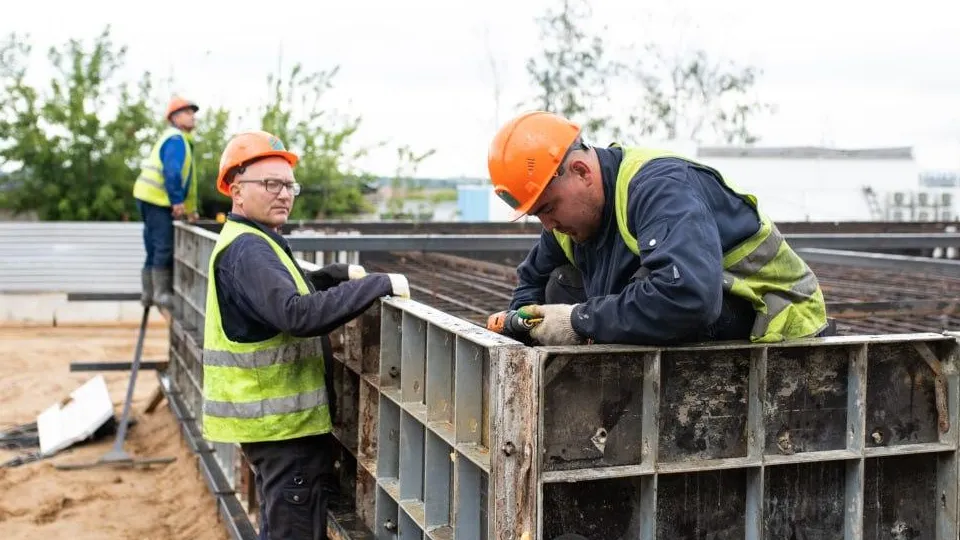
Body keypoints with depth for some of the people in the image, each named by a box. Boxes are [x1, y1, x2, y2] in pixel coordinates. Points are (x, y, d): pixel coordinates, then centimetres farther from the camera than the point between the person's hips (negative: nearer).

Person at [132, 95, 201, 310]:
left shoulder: (181, 140, 21)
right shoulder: (175, 139, -12)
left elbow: (187, 178, 23)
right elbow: (172, 172, -24)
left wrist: (190, 208, 22)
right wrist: (178, 201, -24)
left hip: (152, 198, 11)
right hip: (156, 199, -11)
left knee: (155, 249, 13)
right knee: (164, 248, -10)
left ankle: (149, 293, 19)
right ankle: (161, 293, -8)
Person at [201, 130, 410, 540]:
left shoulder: (253, 243, 13)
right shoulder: (247, 248, -20)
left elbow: (284, 291, 27)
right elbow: (298, 314, -34)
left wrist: (341, 274, 10)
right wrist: (380, 284, -29)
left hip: (276, 416, 11)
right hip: (282, 421, -11)